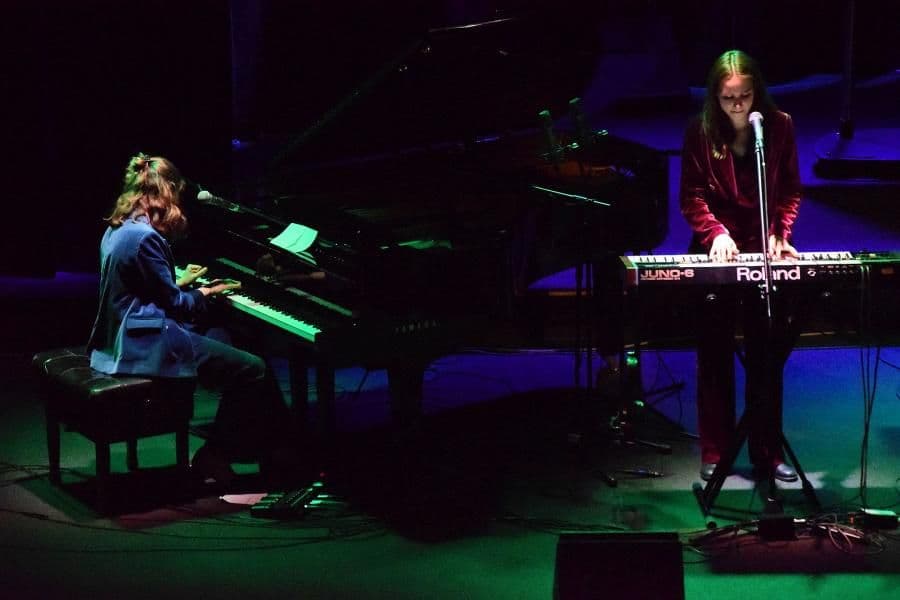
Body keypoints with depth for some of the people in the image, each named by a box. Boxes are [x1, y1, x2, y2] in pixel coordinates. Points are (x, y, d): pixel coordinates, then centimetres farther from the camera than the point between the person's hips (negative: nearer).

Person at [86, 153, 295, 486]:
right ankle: (212, 460, 1)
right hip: (147, 345, -11)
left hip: (123, 339, 11)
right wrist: (205, 294, 4)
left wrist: (182, 283, 22)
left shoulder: (119, 230, 12)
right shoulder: (144, 237, -19)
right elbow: (173, 303, -13)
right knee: (252, 370, -12)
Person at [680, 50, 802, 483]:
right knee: (715, 357, 3)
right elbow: (691, 196, -5)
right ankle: (715, 453, 10)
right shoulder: (701, 133, -4)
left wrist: (780, 234, -11)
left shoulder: (779, 127, 0)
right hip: (718, 253, -1)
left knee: (766, 357, 5)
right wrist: (716, 232, -21)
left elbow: (791, 190, 4)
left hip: (766, 253, 1)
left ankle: (768, 451, 14)